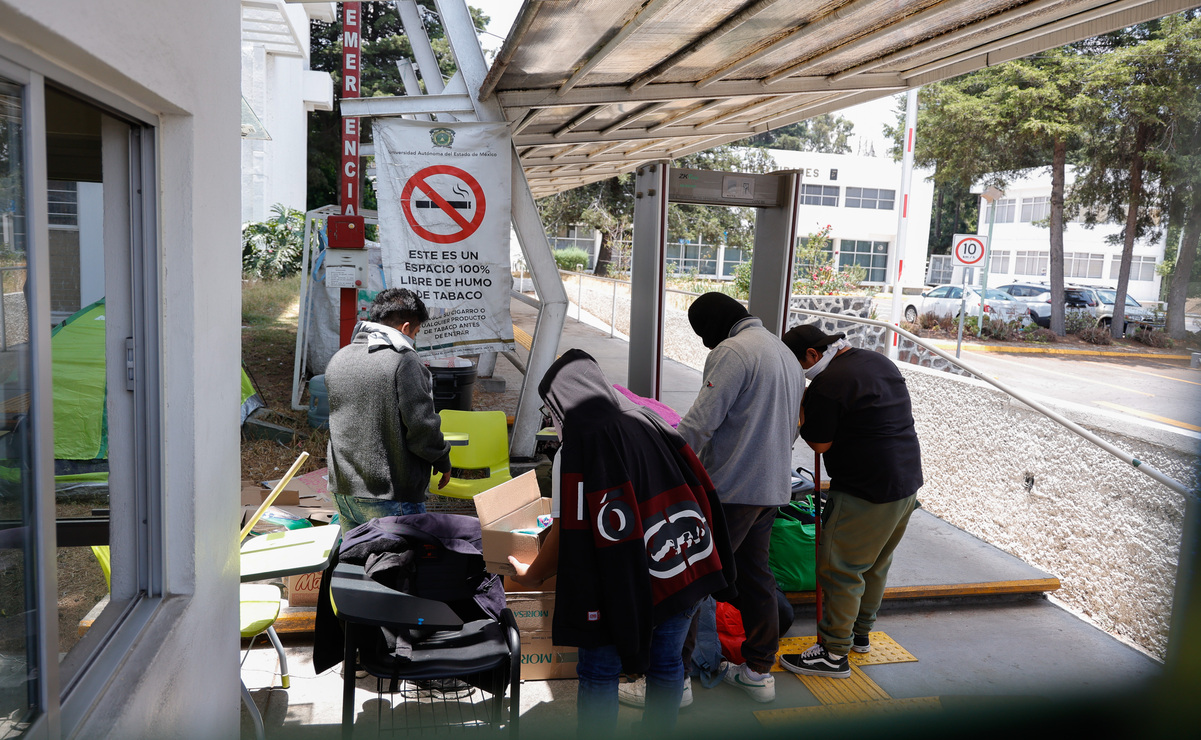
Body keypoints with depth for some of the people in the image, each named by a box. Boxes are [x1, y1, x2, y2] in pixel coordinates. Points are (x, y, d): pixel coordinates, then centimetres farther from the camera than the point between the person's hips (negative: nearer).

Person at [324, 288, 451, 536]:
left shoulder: (338, 359, 9)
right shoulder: (404, 361, -15)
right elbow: (422, 425, -17)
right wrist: (443, 463, -1)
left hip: (343, 490, 7)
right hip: (393, 496, -7)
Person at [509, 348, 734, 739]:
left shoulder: (576, 449, -13)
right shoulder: (652, 422, 4)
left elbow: (567, 534, -12)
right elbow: (698, 486, 11)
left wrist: (531, 574, 5)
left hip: (623, 582, -6)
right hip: (686, 568, 6)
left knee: (598, 672, 11)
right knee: (667, 663, 20)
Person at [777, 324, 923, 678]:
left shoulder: (826, 384, -18)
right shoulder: (879, 361, 11)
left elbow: (820, 444, -12)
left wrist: (801, 415, 4)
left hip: (865, 492, -10)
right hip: (908, 480, 10)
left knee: (840, 568, -1)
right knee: (876, 562, 21)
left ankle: (834, 654, 5)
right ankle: (861, 633, 35)